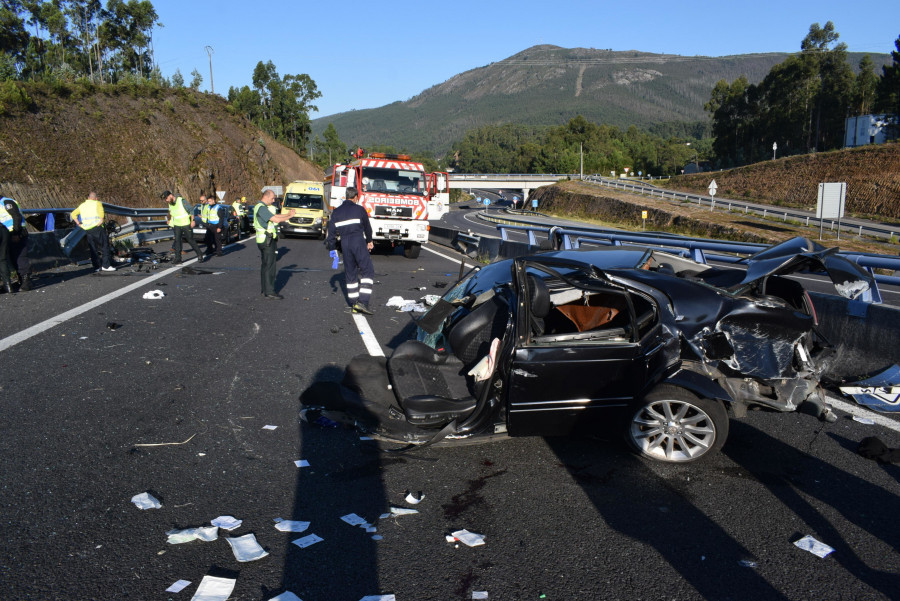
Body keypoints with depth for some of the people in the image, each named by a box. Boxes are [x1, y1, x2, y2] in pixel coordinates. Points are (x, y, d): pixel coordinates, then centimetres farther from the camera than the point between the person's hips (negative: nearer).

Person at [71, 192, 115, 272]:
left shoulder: (82, 205, 19)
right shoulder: (97, 203, 2)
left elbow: (73, 214, 15)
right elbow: (100, 210, -21)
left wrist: (79, 224, 12)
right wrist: (101, 220, -20)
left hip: (87, 229, 6)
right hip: (97, 227, -5)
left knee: (93, 248, 10)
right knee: (105, 246, -1)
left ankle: (97, 266, 10)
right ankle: (105, 265, -8)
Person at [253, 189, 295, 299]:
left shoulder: (261, 207, 17)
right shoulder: (262, 208, -17)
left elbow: (274, 216, 19)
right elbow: (276, 219, -23)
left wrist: (288, 214, 9)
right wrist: (290, 216, -9)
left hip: (263, 240, 11)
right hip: (267, 240, -11)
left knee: (264, 265, 14)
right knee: (269, 266, -8)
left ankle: (265, 290, 21)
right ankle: (269, 291, -6)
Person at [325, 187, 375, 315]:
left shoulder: (336, 212, 11)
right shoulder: (359, 209, 2)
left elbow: (331, 232, 10)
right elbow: (367, 227, 13)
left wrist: (332, 249, 16)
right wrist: (369, 241, 30)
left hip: (345, 244, 4)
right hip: (358, 242, -4)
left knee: (350, 274, 13)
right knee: (368, 271, -1)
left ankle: (354, 304, 14)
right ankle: (363, 302, -14)